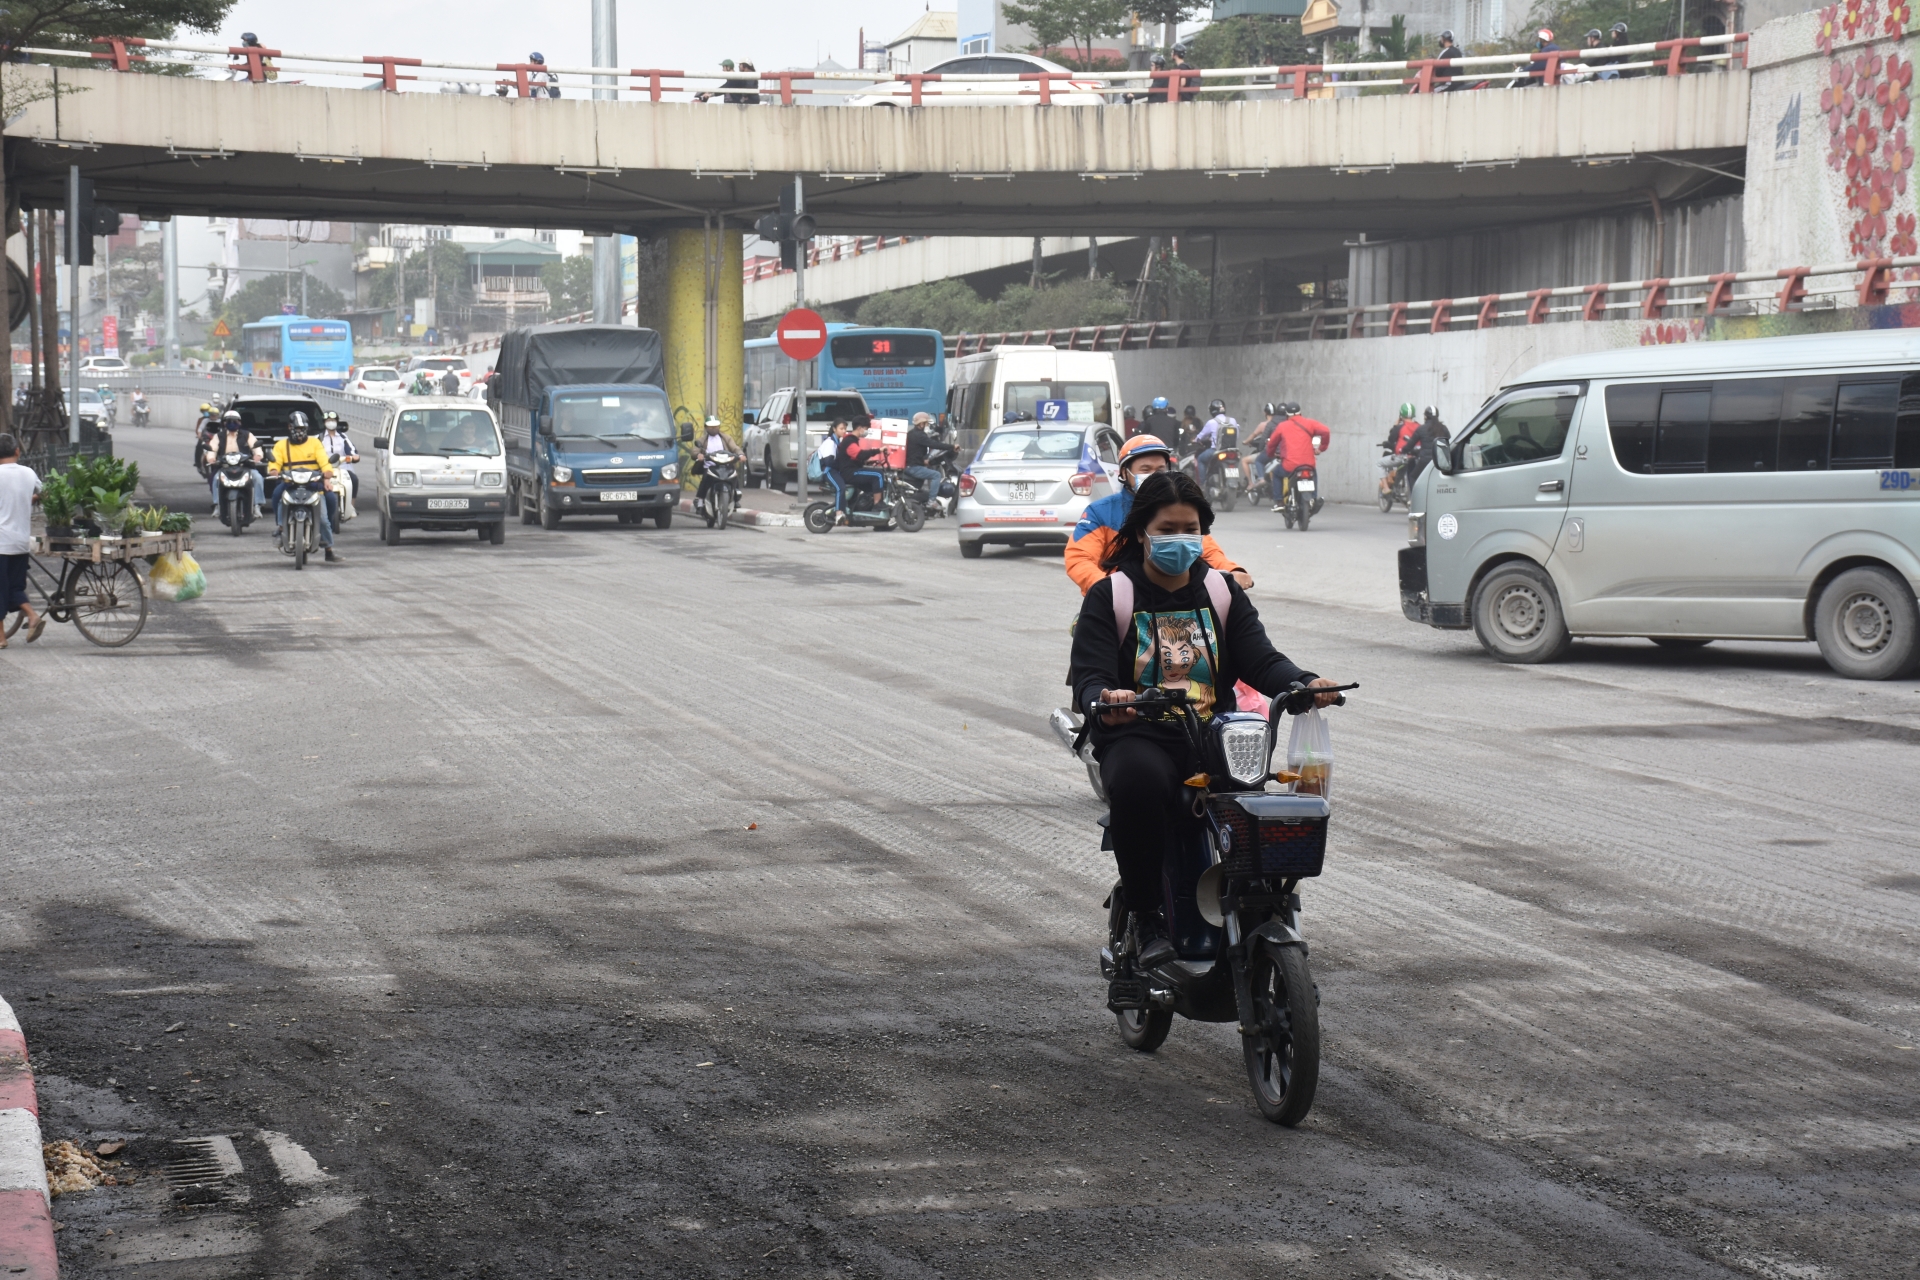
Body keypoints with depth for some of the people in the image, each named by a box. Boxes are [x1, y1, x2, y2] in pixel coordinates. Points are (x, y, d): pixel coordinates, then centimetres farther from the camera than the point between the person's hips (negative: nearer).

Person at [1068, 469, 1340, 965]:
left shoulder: (1224, 593, 19)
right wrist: (1105, 701, -29)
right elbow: (1088, 676, -3)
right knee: (1139, 783, -38)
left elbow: (1260, 659, 7)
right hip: (1137, 736, -3)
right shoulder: (1109, 596, 8)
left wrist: (1304, 684, -16)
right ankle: (1148, 919, -23)